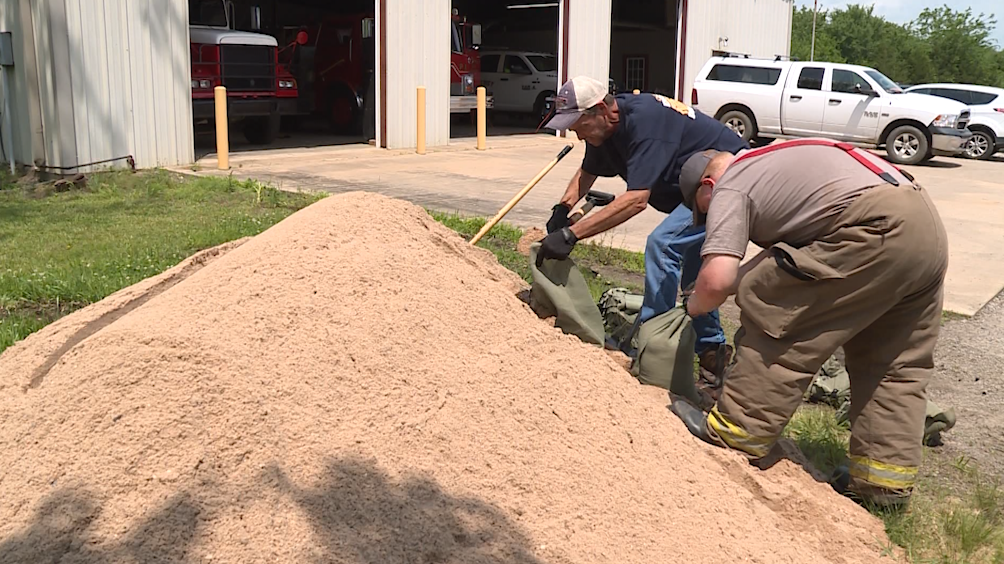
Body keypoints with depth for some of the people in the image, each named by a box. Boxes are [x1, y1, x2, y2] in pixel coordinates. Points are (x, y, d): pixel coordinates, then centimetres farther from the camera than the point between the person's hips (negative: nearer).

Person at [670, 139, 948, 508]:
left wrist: (693, 306, 10)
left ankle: (736, 432, 8)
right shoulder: (769, 162, 31)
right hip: (928, 227, 10)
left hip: (876, 234, -10)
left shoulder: (728, 188, 3)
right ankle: (886, 477, 22)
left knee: (773, 313, 2)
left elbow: (716, 279, -9)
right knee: (895, 364, 16)